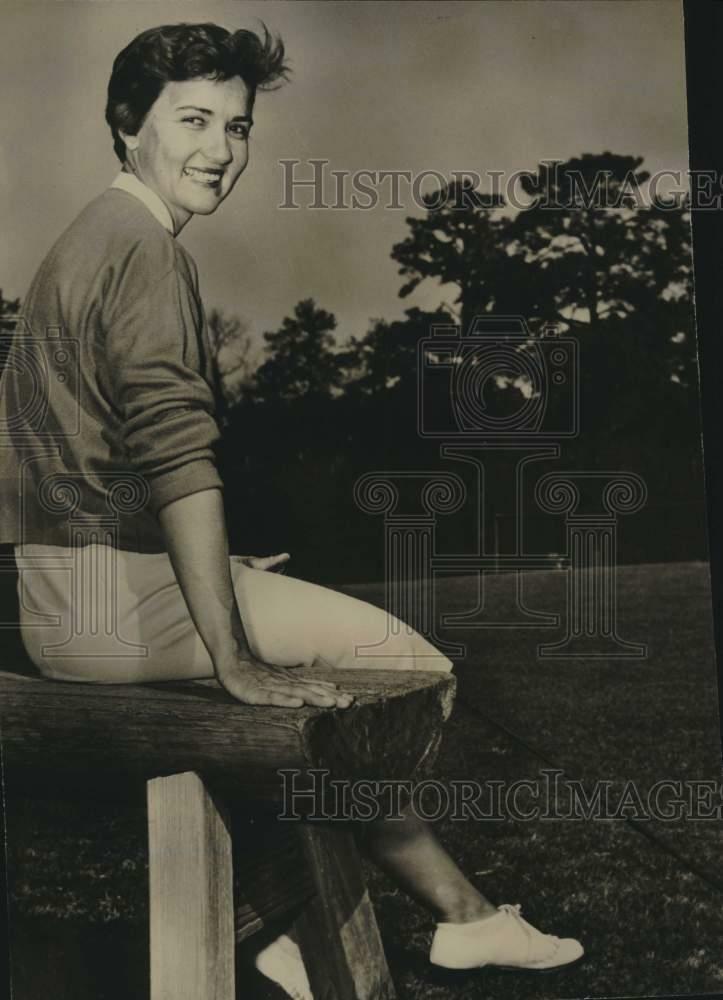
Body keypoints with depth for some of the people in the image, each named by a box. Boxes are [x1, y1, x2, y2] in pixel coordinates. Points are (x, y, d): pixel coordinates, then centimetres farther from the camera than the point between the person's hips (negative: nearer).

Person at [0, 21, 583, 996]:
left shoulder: (89, 240, 19)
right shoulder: (146, 249, -14)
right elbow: (179, 457, -25)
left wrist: (216, 567, 21)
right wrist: (237, 661, -26)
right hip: (111, 594, -10)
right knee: (411, 665, -3)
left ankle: (460, 911, 18)